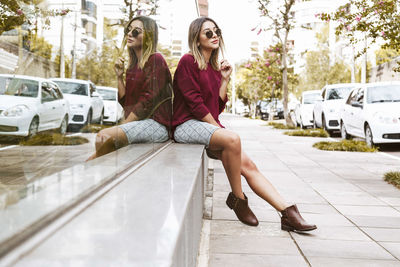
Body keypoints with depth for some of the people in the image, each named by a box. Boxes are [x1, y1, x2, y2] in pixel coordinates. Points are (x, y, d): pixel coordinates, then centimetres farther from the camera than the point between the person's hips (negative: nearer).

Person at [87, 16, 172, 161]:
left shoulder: (156, 60, -5)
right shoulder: (133, 65, 19)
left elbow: (148, 101, -13)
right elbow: (126, 103, 16)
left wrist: (123, 125, -12)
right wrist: (119, 77, 6)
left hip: (156, 124, -7)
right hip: (137, 123, 7)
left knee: (104, 136, -24)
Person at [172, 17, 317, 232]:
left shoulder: (214, 67, 19)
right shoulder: (188, 62, -3)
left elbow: (217, 107, 12)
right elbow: (194, 102, -12)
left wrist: (225, 79, 3)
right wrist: (218, 127, -13)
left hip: (208, 125, 7)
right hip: (187, 124, -7)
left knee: (248, 165, -12)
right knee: (232, 139, -35)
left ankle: (288, 213, -17)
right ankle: (237, 199, -19)